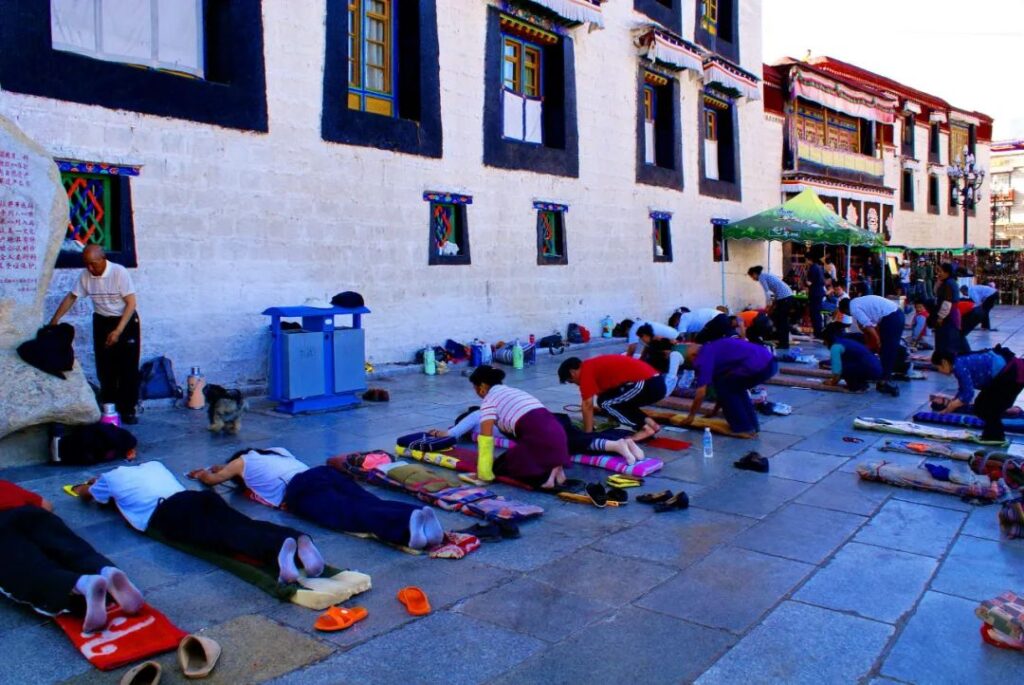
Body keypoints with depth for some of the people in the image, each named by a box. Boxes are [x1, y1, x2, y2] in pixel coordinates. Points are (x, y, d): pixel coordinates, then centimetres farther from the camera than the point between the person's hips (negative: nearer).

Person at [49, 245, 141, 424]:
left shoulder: (119, 272, -19)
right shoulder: (85, 276, -6)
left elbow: (131, 303, -19)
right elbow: (71, 297, 8)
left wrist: (118, 331, -23)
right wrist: (54, 320, 2)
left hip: (126, 321, -4)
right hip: (102, 322, 4)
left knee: (128, 369, -4)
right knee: (105, 369, 4)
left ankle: (127, 410, 2)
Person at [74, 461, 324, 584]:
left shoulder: (110, 478, 29)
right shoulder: (153, 465, 42)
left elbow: (85, 495, 50)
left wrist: (83, 487, 75)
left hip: (167, 513, -5)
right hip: (198, 496, 5)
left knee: (220, 537, -30)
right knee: (242, 525, -20)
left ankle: (277, 546, -61)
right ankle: (296, 539, -51)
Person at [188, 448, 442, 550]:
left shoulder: (242, 462, 30)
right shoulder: (277, 451, 46)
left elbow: (212, 480, 49)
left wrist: (201, 473, 71)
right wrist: (223, 468, 82)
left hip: (301, 490, -7)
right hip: (325, 472, 7)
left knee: (348, 515, -31)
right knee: (370, 504, -18)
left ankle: (409, 523, -59)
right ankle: (416, 515, -49)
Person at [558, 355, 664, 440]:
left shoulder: (586, 371, -3)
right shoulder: (596, 365, 24)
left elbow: (588, 405, -5)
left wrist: (587, 434, 2)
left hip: (646, 383, -10)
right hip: (656, 382, 10)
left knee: (605, 402, -1)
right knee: (614, 400, 22)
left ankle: (645, 429, -3)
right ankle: (649, 422, 14)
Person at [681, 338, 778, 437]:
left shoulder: (704, 357, 5)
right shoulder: (716, 350, 31)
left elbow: (701, 393, 3)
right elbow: (727, 387, 40)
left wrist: (691, 416, 17)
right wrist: (715, 410, 48)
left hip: (757, 365, -9)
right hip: (770, 362, 9)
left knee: (722, 386, 9)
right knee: (735, 387, 27)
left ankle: (742, 428, 9)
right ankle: (752, 425, 25)